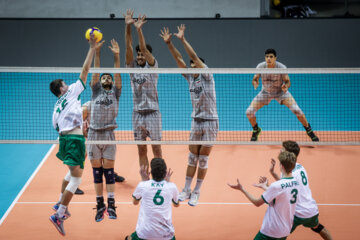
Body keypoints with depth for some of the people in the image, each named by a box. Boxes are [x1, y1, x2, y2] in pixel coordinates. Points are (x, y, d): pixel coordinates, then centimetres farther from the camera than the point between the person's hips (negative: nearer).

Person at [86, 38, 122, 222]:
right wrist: (97, 53, -11)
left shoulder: (115, 93, 10)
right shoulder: (96, 91, 11)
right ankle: (100, 205, 10)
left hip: (109, 135, -1)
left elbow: (118, 75, -2)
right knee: (97, 172, 4)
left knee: (109, 171, -1)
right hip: (94, 134, 1)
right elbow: (95, 72, 0)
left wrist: (116, 56, -13)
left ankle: (111, 206, 1)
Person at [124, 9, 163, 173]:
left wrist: (139, 29, -27)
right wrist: (128, 26, -15)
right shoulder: (132, 66, 7)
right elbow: (128, 47, -3)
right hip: (137, 113, 3)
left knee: (156, 149, 0)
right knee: (141, 150, 6)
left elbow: (144, 48, -15)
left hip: (153, 112, -3)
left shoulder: (152, 66, -1)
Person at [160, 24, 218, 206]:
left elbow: (195, 56, -20)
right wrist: (168, 43, -11)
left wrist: (183, 39, -23)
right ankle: (186, 190, 14)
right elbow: (178, 59, -1)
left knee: (203, 160, 1)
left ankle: (196, 193, 9)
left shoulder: (206, 76, -9)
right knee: (192, 158, 7)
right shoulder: (190, 77, 6)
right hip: (196, 121, 5)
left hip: (210, 121, -5)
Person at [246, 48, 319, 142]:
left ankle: (309, 131, 4)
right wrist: (255, 83, -36)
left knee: (297, 110, -21)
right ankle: (256, 130, 21)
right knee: (249, 112, -12)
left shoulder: (281, 67, -26)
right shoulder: (260, 66, -22)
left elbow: (287, 81, -18)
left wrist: (286, 86, -42)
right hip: (266, 93, 2)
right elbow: (255, 79, -12)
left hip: (281, 92, -2)